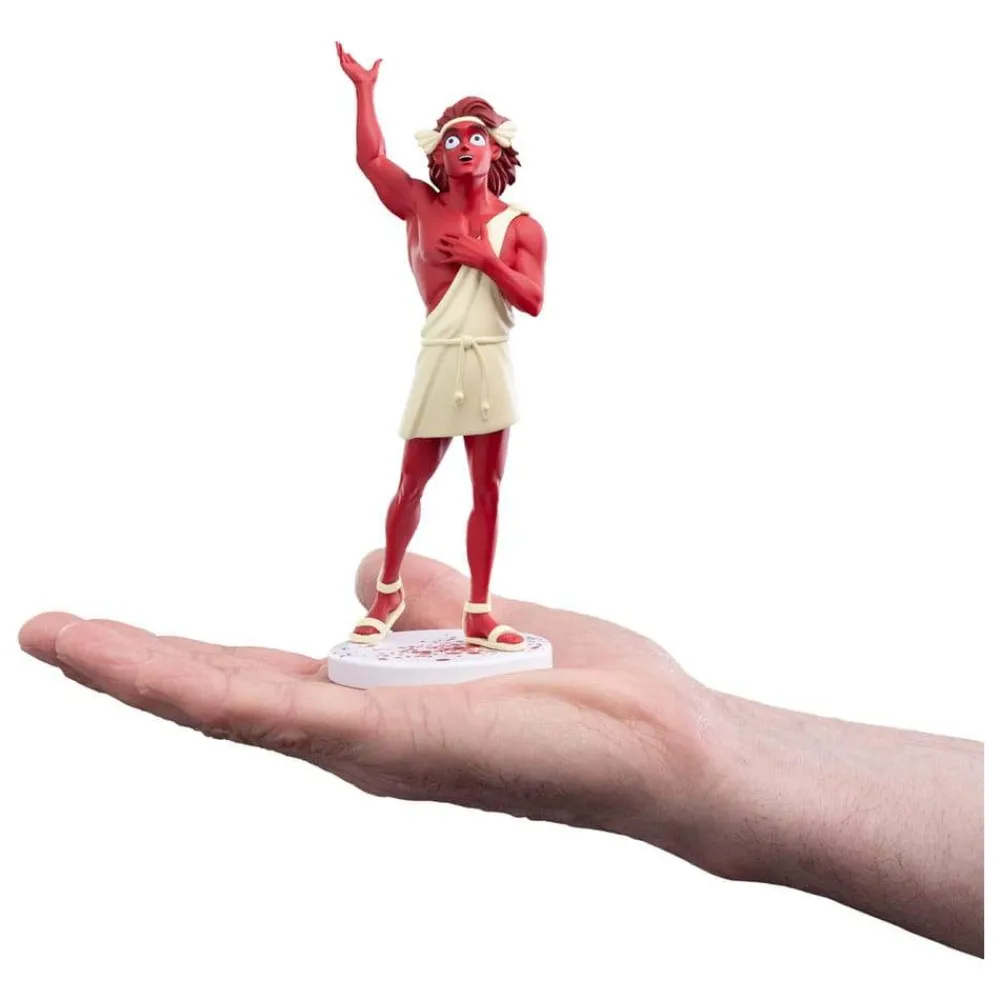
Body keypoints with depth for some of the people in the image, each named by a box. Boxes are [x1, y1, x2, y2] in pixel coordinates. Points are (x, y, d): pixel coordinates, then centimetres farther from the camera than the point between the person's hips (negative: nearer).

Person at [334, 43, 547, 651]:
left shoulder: (521, 227, 3)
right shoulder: (422, 206, 3)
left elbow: (533, 302, -5)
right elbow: (370, 158, -1)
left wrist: (484, 257, -12)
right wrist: (365, 89, 2)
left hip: (490, 366, 1)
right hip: (440, 363, -1)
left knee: (488, 491, 3)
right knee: (411, 487, 7)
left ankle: (478, 614, 11)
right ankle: (388, 592, 27)